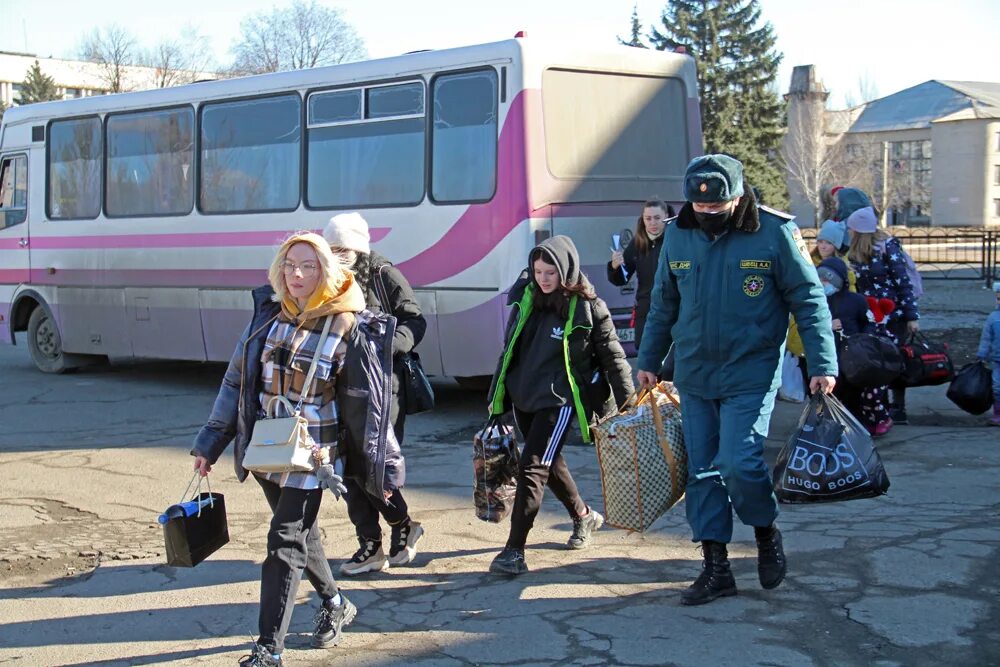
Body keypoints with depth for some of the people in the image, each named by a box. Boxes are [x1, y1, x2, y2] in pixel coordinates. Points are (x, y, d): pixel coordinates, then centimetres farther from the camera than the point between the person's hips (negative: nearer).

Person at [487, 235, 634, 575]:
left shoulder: (587, 308, -11)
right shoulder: (526, 300, 4)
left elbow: (612, 356, -5)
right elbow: (510, 350, 13)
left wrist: (626, 402, -4)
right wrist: (498, 397, 14)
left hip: (558, 398, -6)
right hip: (523, 396, 7)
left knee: (532, 468, -13)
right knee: (550, 463, 20)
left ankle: (514, 550, -11)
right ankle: (584, 516, 44)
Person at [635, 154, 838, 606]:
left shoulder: (775, 233, -9)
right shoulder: (678, 235, 3)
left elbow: (809, 301, -5)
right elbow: (663, 305, 15)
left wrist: (823, 365, -11)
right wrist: (648, 361, 17)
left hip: (749, 376, -4)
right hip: (693, 377, 5)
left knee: (738, 463, -15)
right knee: (700, 471, 6)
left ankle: (766, 532, 15)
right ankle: (715, 569, 17)